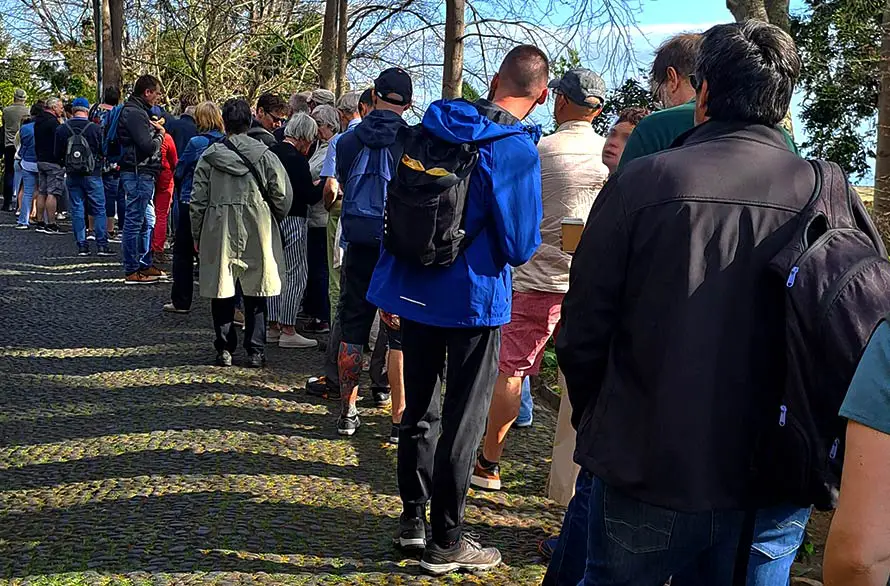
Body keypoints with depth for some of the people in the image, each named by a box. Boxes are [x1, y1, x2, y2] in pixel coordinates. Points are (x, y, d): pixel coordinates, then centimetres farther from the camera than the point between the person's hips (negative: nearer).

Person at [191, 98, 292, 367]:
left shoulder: (209, 156, 1)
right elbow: (283, 194, -4)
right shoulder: (263, 155, -3)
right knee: (255, 293, 7)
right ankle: (256, 351, 9)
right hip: (256, 233, -1)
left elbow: (198, 200, 3)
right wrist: (274, 220, 15)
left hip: (218, 232, 1)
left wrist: (197, 235, 12)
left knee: (222, 290, 9)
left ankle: (224, 349, 11)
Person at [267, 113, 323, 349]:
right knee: (296, 274, -3)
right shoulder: (296, 159, -15)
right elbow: (309, 195, -16)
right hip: (291, 221, -9)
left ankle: (273, 327, 18)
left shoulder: (271, 152, 9)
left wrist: (312, 185, 21)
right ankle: (288, 331, -2)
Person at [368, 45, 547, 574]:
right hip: (473, 298, -6)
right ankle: (446, 542, 14)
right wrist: (533, 235, 7)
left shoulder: (434, 128, 4)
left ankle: (413, 518, 29)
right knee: (463, 421, 5)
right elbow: (521, 246, -17)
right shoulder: (516, 150, -17)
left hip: (414, 288, 6)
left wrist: (391, 286, 19)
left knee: (420, 409, 18)